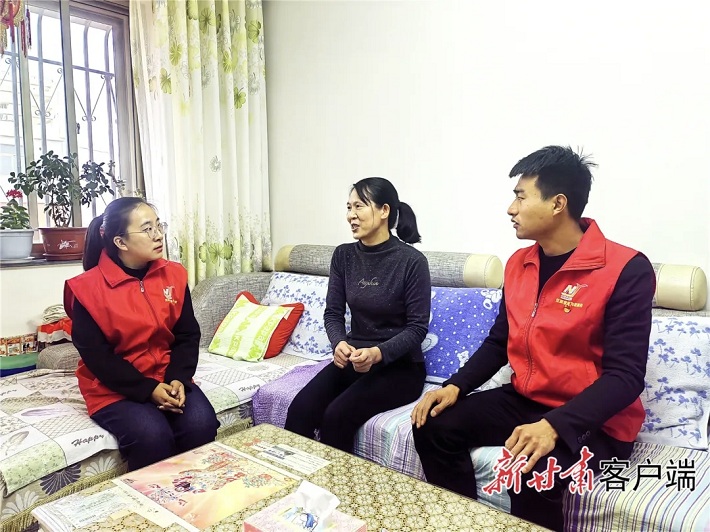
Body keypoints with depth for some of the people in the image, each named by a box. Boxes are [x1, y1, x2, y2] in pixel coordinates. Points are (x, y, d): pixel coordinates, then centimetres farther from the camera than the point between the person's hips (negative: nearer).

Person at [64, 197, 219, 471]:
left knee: (201, 426, -22)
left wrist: (178, 379, -15)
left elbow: (187, 335, 2)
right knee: (152, 437, -28)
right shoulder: (88, 288, -11)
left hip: (169, 380, 3)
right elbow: (96, 356, -12)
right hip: (114, 388, -3)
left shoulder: (174, 275, 1)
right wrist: (149, 389, -20)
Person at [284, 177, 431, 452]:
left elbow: (418, 328, -11)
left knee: (337, 415, -25)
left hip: (399, 366, -4)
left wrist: (378, 353, -27)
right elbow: (333, 313, 3)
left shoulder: (412, 261, -12)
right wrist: (339, 343, -19)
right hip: (353, 360, 4)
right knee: (300, 409, -20)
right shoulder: (343, 255, 3)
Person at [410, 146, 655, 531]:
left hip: (594, 421, -6)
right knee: (434, 426, -8)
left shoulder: (626, 269, -16)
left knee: (534, 472, -34)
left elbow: (625, 376, -20)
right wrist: (455, 386, -5)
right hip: (524, 401, 7)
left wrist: (554, 426, -33)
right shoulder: (519, 264, 4)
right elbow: (499, 342, 10)